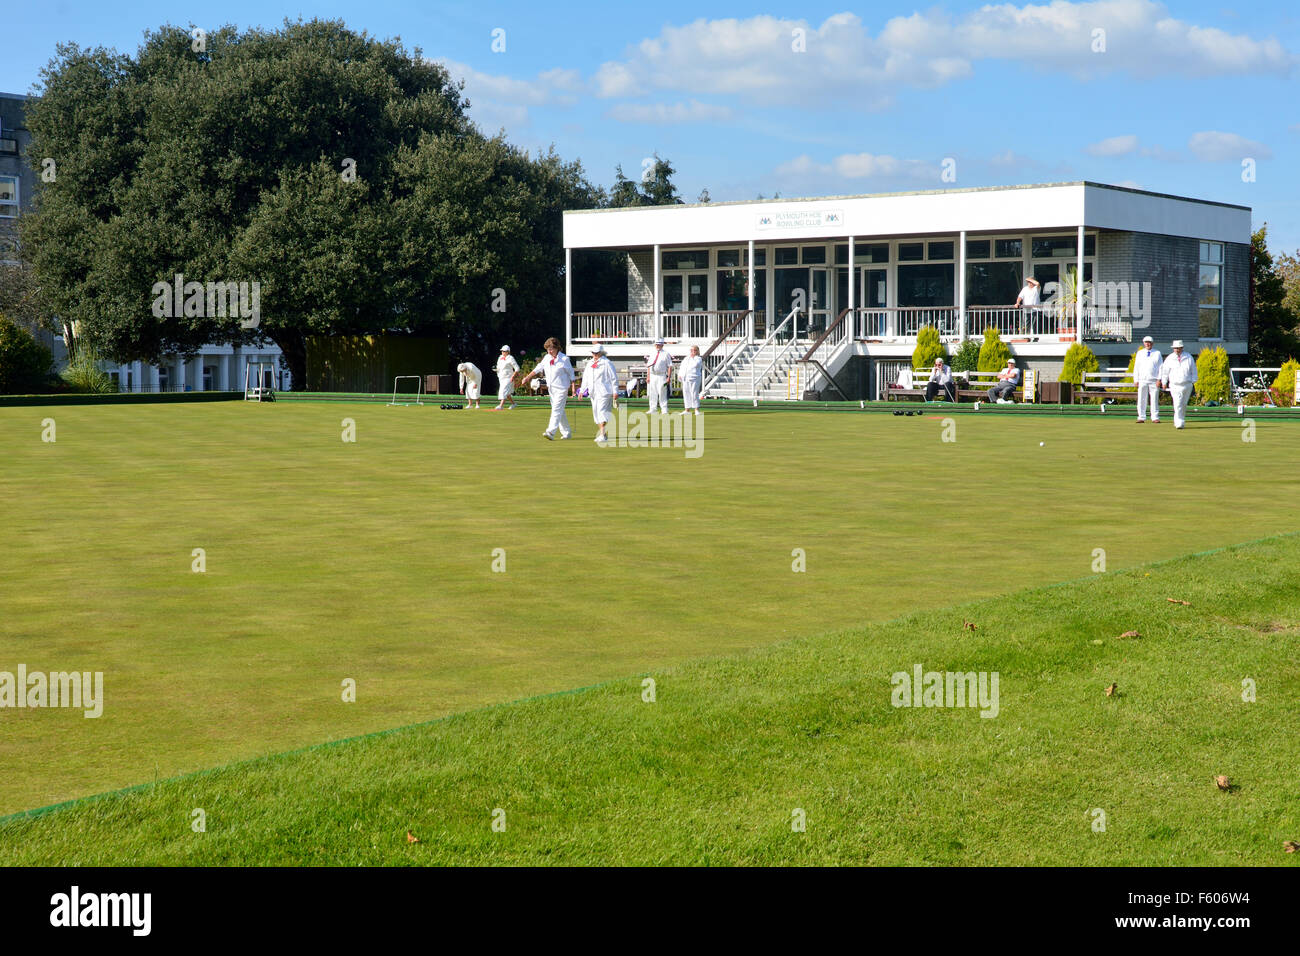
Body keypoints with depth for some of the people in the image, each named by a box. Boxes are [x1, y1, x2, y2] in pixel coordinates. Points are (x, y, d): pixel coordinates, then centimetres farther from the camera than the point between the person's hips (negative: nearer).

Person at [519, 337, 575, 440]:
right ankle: (566, 432, 20)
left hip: (561, 389, -7)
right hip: (551, 388, 7)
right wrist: (527, 378, 8)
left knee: (556, 410, -14)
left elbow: (571, 374, -4)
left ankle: (550, 433, -23)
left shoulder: (564, 359, -8)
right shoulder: (547, 358, 9)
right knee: (559, 411, 11)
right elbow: (538, 369, 15)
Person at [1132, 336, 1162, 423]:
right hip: (1142, 380, 1)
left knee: (1154, 399, -3)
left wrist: (1159, 379, -7)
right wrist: (1136, 380, 3)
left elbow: (1161, 367, 4)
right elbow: (1136, 367, 12)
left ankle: (1155, 417, 0)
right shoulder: (1140, 353, 13)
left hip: (1154, 380, -1)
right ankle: (1141, 417, 1)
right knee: (1142, 399, -2)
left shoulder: (1157, 353, 9)